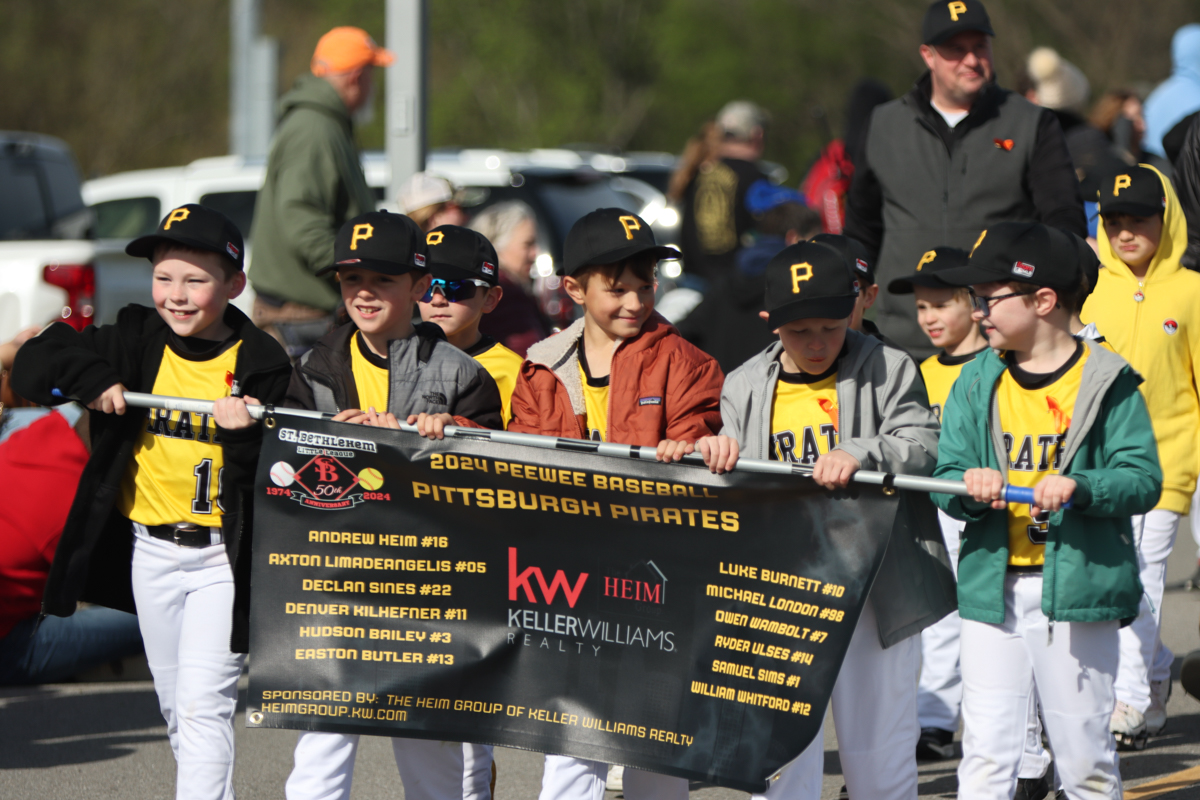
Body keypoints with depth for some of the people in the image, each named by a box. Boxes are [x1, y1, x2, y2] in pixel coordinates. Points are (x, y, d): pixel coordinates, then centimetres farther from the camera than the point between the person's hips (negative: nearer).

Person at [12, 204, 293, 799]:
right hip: (148, 550, 4)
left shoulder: (261, 364, -9)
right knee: (173, 702, 16)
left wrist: (247, 435, -28)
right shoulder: (135, 342, 0)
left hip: (222, 554, -4)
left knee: (204, 704, -13)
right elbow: (34, 366, 0)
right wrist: (93, 381, -16)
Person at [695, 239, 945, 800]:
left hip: (870, 587, -2)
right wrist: (715, 453, -12)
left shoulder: (888, 370, 1)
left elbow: (922, 450, -12)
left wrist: (860, 455, -31)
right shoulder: (744, 387, 11)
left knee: (876, 753, 5)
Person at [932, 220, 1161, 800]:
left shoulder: (1107, 382, -2)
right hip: (991, 590, 3)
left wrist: (1077, 486, -25)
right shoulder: (976, 383, 10)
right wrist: (969, 487, -17)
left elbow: (1142, 480, -7)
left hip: (1078, 589, -3)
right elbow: (946, 480, 6)